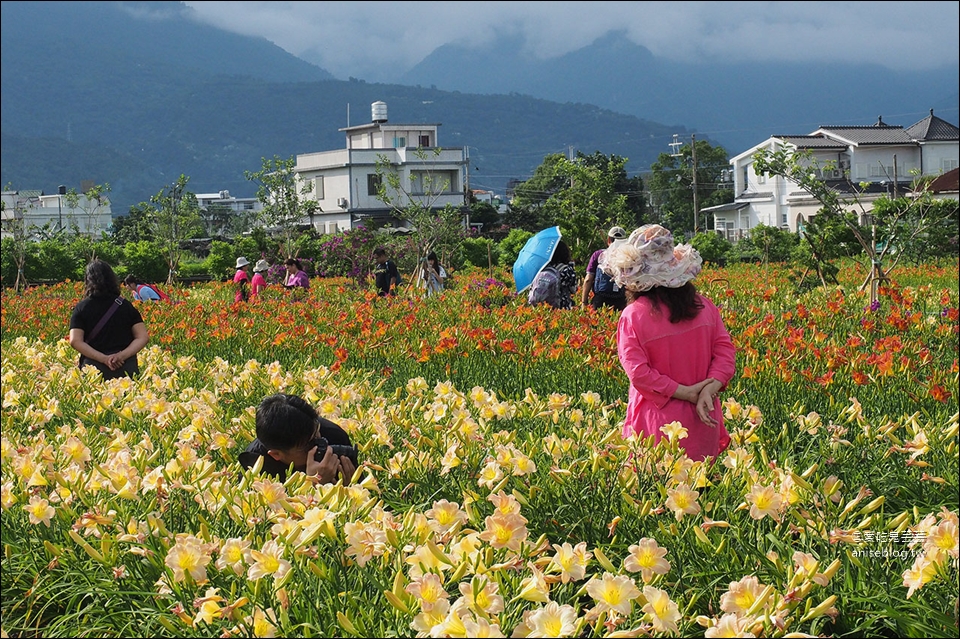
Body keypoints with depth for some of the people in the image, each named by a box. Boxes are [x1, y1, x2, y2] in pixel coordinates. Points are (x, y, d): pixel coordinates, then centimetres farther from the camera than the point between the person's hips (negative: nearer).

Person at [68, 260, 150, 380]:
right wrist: (122, 355, -9)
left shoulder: (81, 308, 2)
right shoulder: (126, 306, 6)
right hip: (127, 368, 2)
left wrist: (103, 358, -13)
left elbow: (75, 341, -8)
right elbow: (143, 337, 1)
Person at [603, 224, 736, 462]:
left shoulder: (633, 316, -12)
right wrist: (709, 390, -11)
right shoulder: (704, 306, 1)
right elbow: (725, 349, -1)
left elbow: (637, 372, -16)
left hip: (659, 424, -4)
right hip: (702, 421, 4)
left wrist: (684, 392, -11)